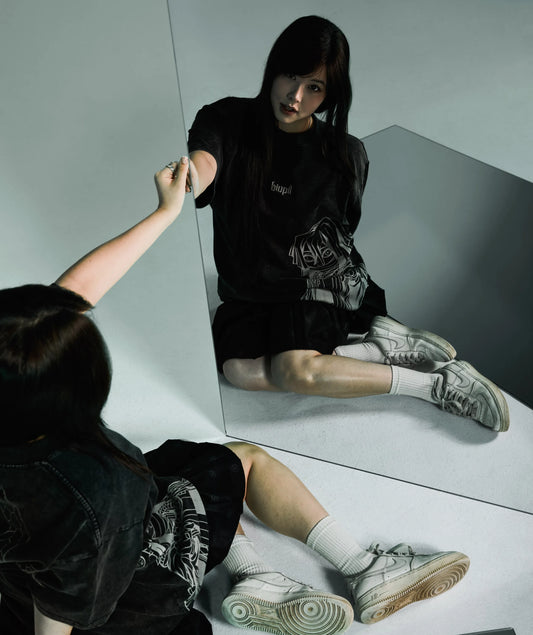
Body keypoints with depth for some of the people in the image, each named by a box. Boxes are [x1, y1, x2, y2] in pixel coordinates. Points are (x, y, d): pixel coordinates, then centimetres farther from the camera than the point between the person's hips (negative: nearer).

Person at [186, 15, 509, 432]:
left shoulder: (344, 155, -8)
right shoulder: (226, 121, -7)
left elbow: (338, 236, 4)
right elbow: (202, 164, -29)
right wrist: (184, 183, -51)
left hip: (318, 279, -3)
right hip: (247, 288, 4)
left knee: (294, 371, -28)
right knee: (243, 371, -21)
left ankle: (442, 383, -16)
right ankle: (380, 348, -12)